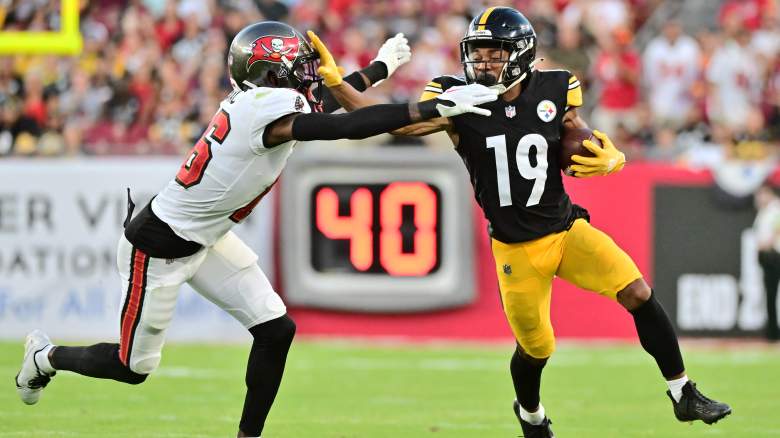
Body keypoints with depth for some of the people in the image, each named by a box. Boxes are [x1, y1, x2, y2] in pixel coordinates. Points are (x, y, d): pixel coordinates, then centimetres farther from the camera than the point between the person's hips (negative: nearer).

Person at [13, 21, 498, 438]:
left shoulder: (256, 101, -4)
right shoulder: (270, 109, -30)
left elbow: (325, 98, 19)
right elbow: (350, 126, -39)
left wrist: (380, 67, 26)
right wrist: (437, 107, -38)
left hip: (207, 237, 9)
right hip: (160, 246, -9)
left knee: (275, 330, 2)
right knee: (134, 367, 7)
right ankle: (47, 356, 33)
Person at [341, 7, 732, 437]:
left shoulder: (553, 94, -5)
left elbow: (579, 155, 7)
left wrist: (610, 159, -16)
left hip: (567, 228, 2)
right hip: (517, 249, -2)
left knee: (638, 295, -13)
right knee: (536, 347, 8)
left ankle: (683, 396, 1)